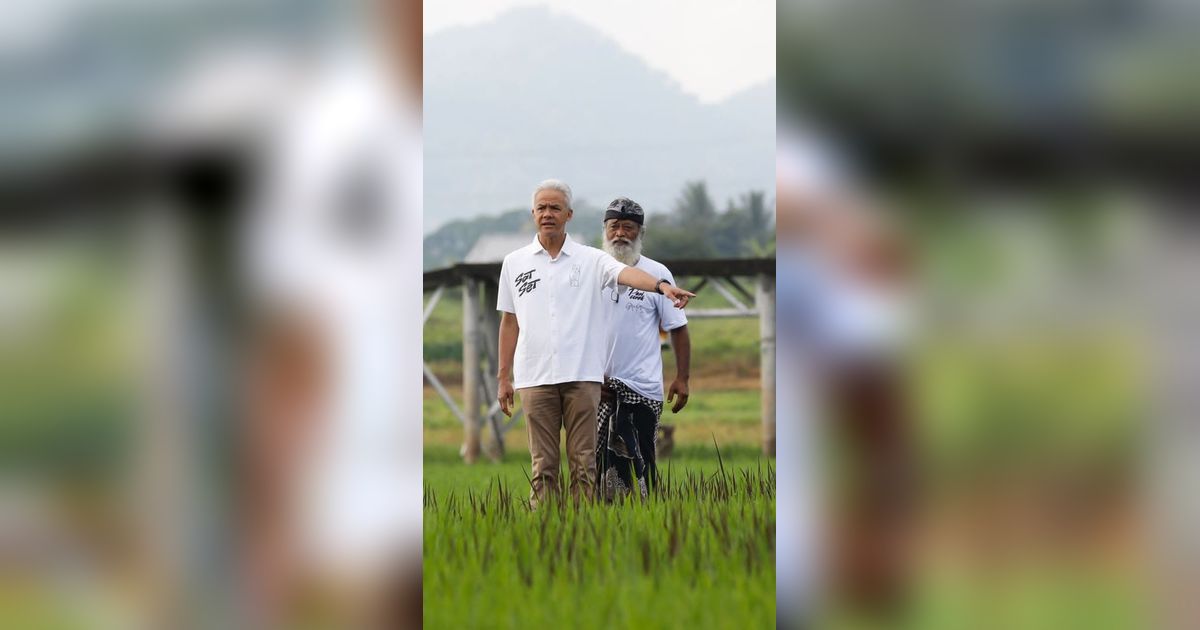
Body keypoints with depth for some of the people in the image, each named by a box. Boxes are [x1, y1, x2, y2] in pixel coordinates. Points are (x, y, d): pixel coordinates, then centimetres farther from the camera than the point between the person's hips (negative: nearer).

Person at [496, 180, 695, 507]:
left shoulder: (590, 259, 4)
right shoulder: (514, 263, 10)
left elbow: (626, 273, -16)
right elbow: (509, 322, 14)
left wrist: (662, 285, -36)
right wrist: (503, 378, 12)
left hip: (582, 376, -1)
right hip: (535, 378, 1)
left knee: (584, 464, 1)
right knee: (543, 466, 4)